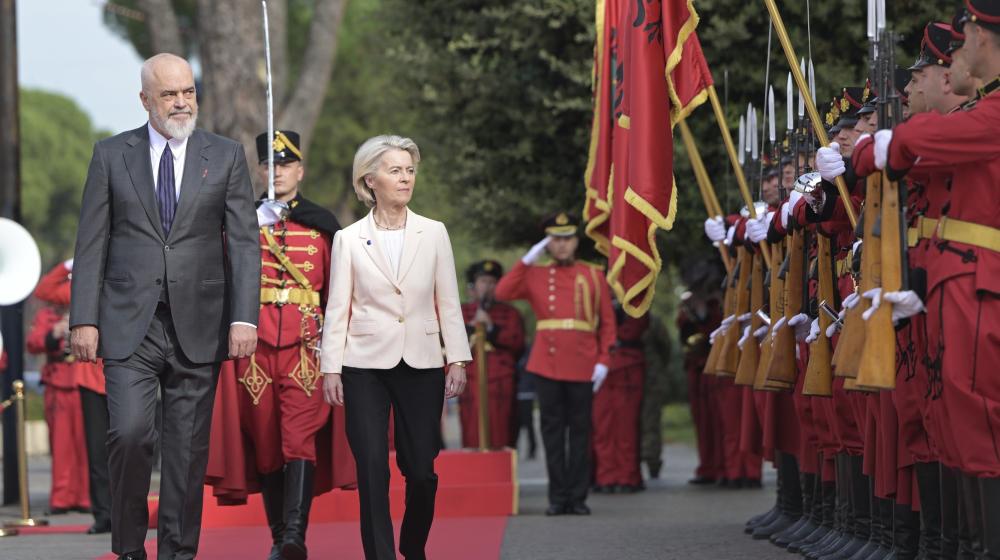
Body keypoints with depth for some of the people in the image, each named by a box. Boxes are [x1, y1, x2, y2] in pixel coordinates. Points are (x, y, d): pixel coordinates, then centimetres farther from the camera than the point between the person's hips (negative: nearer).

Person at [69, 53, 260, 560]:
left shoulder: (226, 156, 6)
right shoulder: (111, 155, 5)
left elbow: (244, 243, 2)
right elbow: (91, 245, 5)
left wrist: (244, 318, -9)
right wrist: (84, 319, -3)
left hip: (198, 327, 1)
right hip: (129, 325, -1)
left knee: (189, 447, 3)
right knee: (130, 432, -15)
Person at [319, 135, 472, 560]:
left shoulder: (433, 234, 6)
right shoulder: (348, 239, 4)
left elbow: (449, 303, 7)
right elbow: (337, 309, 3)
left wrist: (458, 360, 1)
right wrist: (330, 368, -2)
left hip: (421, 365, 1)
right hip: (366, 365, -1)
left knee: (421, 469, 0)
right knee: (372, 469, -6)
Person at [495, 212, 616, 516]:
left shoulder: (594, 275, 6)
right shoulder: (535, 275, 8)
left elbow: (607, 322, 6)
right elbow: (503, 292, -5)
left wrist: (603, 360, -3)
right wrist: (527, 259, -6)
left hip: (582, 366, 0)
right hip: (546, 364, 0)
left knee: (580, 431, 3)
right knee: (552, 430, 2)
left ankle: (578, 496, 8)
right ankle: (557, 497, 6)